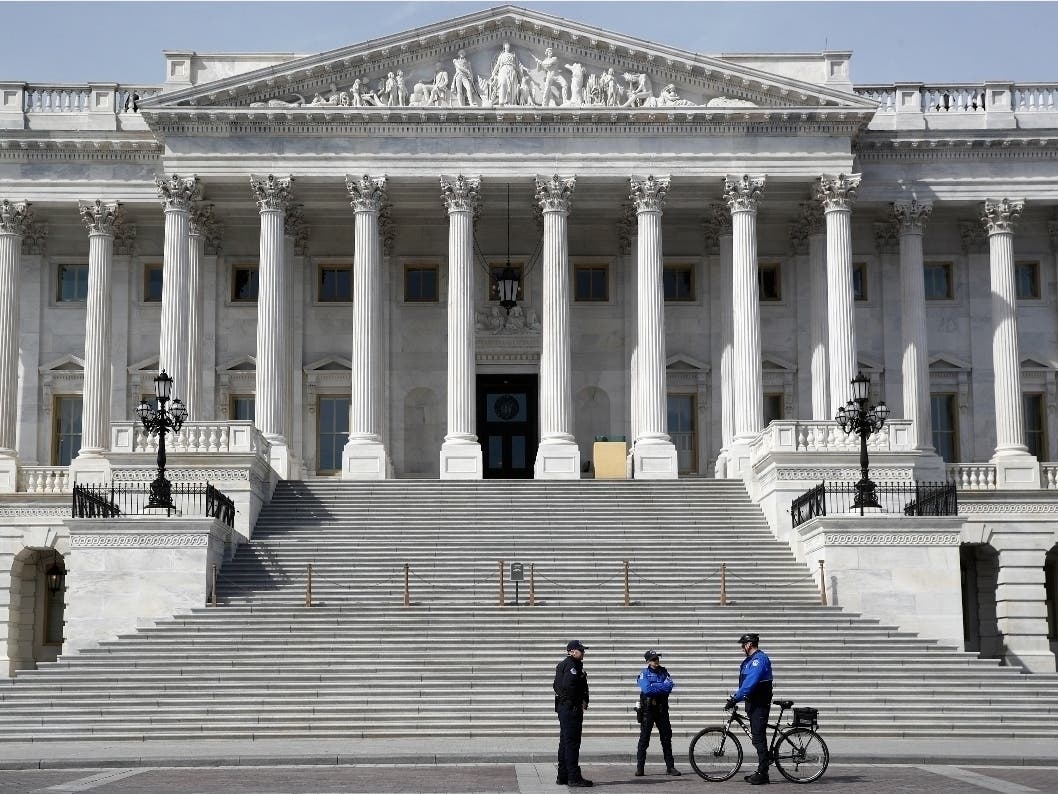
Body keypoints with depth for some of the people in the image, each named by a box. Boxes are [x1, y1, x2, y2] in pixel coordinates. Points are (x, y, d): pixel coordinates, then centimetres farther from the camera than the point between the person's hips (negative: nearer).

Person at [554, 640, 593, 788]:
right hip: (571, 708, -11)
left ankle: (563, 776, 20)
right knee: (572, 742, -9)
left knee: (565, 742, 14)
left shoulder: (562, 665, 18)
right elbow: (569, 686, -26)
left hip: (563, 708, 11)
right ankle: (574, 778, -8)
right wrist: (581, 702, -14)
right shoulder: (571, 665, -14)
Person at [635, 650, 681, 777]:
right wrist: (662, 686, -11)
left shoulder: (663, 672, 10)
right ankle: (640, 768, 3)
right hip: (648, 709, -3)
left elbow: (669, 687, -6)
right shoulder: (644, 673, 0)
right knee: (644, 738, -2)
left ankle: (670, 767, 10)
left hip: (662, 709, 4)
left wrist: (655, 687, -14)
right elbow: (646, 689, -17)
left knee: (666, 738, 5)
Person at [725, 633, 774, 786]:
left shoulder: (759, 659, -16)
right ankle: (761, 771, 18)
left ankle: (762, 774, -7)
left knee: (758, 737, -9)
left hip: (760, 704, -10)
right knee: (757, 737, 12)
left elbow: (750, 682, -25)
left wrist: (735, 699, -25)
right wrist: (735, 697, 15)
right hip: (753, 703, 10)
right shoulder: (750, 660, 17)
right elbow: (745, 682, 21)